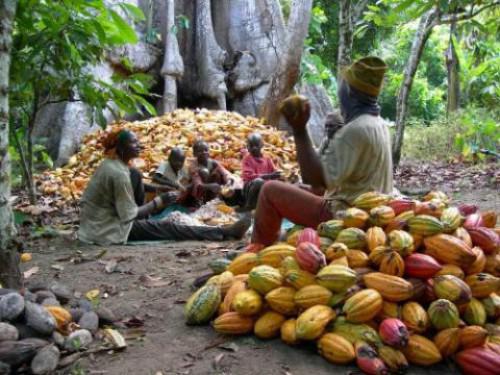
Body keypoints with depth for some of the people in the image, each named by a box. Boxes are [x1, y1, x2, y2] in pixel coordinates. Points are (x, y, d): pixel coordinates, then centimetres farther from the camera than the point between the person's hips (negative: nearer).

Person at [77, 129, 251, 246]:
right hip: (109, 230, -9)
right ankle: (225, 232, -6)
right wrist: (160, 200, -11)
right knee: (166, 227, -9)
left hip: (99, 225, 9)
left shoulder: (109, 165, 6)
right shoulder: (118, 173, -23)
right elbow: (130, 214, -20)